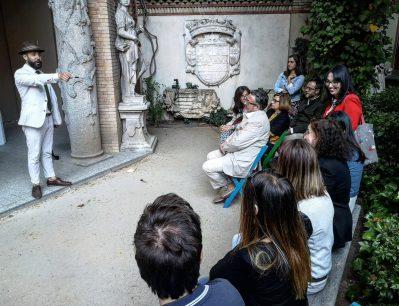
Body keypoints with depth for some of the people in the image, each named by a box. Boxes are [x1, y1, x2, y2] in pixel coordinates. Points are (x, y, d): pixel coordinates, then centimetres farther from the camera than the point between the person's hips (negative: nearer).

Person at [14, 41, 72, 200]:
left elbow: (52, 97, 16)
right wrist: (58, 75, -40)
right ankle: (36, 184, 9)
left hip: (48, 119, 6)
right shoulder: (20, 74, -4)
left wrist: (56, 118, 11)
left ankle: (51, 178, 24)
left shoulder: (42, 75, 18)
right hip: (33, 120, -6)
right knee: (34, 155, 0)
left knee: (47, 152, 15)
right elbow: (36, 80, -26)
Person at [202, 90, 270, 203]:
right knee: (210, 156, 16)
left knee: (207, 167, -10)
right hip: (237, 150, 10)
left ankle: (225, 188, 12)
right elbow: (238, 132, 15)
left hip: (243, 161, -10)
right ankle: (225, 182, 22)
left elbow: (238, 143, -27)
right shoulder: (251, 114, 3)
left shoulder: (258, 121, -29)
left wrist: (224, 147, -9)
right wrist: (226, 144, 1)